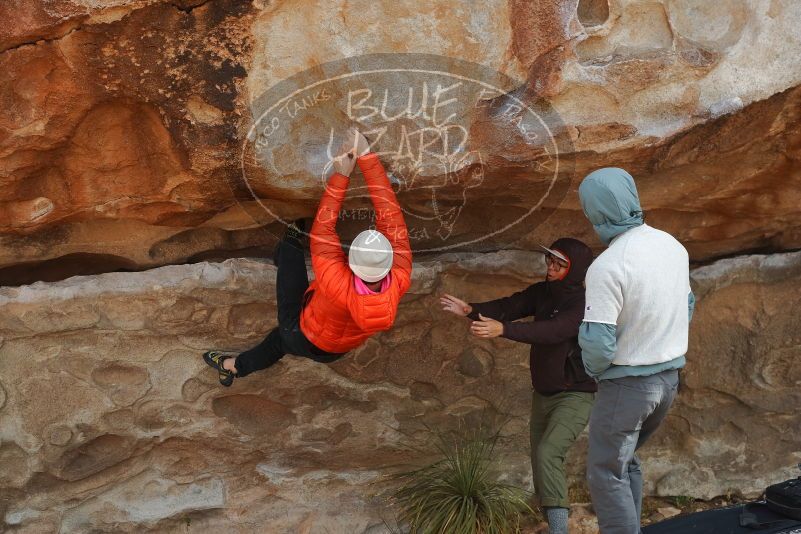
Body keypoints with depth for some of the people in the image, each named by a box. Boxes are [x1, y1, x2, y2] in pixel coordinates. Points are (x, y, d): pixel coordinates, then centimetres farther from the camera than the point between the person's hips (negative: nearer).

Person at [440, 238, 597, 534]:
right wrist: (471, 310, -29)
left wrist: (502, 329, -48)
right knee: (541, 461, 13)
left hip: (575, 396, -8)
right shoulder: (542, 292, 1)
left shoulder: (583, 303, -21)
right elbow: (507, 306, -11)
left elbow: (551, 330, -37)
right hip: (543, 393, 8)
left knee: (547, 454, -24)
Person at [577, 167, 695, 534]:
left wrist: (593, 369, -3)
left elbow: (597, 344, -24)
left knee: (607, 474, 6)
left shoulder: (607, 266, -25)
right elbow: (686, 307, 13)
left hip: (627, 383, -8)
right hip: (669, 377, 8)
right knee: (625, 459, 24)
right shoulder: (672, 246, -1)